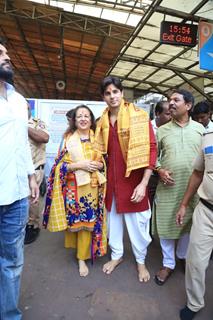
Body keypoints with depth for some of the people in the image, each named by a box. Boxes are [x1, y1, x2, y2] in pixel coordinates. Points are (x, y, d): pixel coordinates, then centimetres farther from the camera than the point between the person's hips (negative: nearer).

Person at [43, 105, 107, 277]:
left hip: (91, 185, 1)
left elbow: (103, 162, 10)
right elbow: (61, 165, -5)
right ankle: (79, 248, 33)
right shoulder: (68, 139, 0)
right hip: (73, 186, -1)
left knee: (88, 221, 4)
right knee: (74, 219, 6)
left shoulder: (96, 138, 6)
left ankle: (82, 257, 21)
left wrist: (97, 164, -11)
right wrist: (79, 165, -18)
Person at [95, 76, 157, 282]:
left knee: (137, 222, 8)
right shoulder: (102, 121, 6)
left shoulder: (139, 116, -7)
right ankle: (116, 255, 40)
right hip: (111, 179, 4)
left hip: (133, 179, -4)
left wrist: (144, 183, -16)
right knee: (112, 219, 16)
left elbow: (151, 148, -11)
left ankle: (141, 261, 33)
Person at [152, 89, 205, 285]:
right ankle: (168, 264, 26)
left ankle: (183, 256, 42)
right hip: (168, 187, -1)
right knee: (165, 225, 6)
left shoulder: (199, 129, 5)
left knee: (188, 224, 16)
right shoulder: (162, 130, 2)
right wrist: (159, 170, -11)